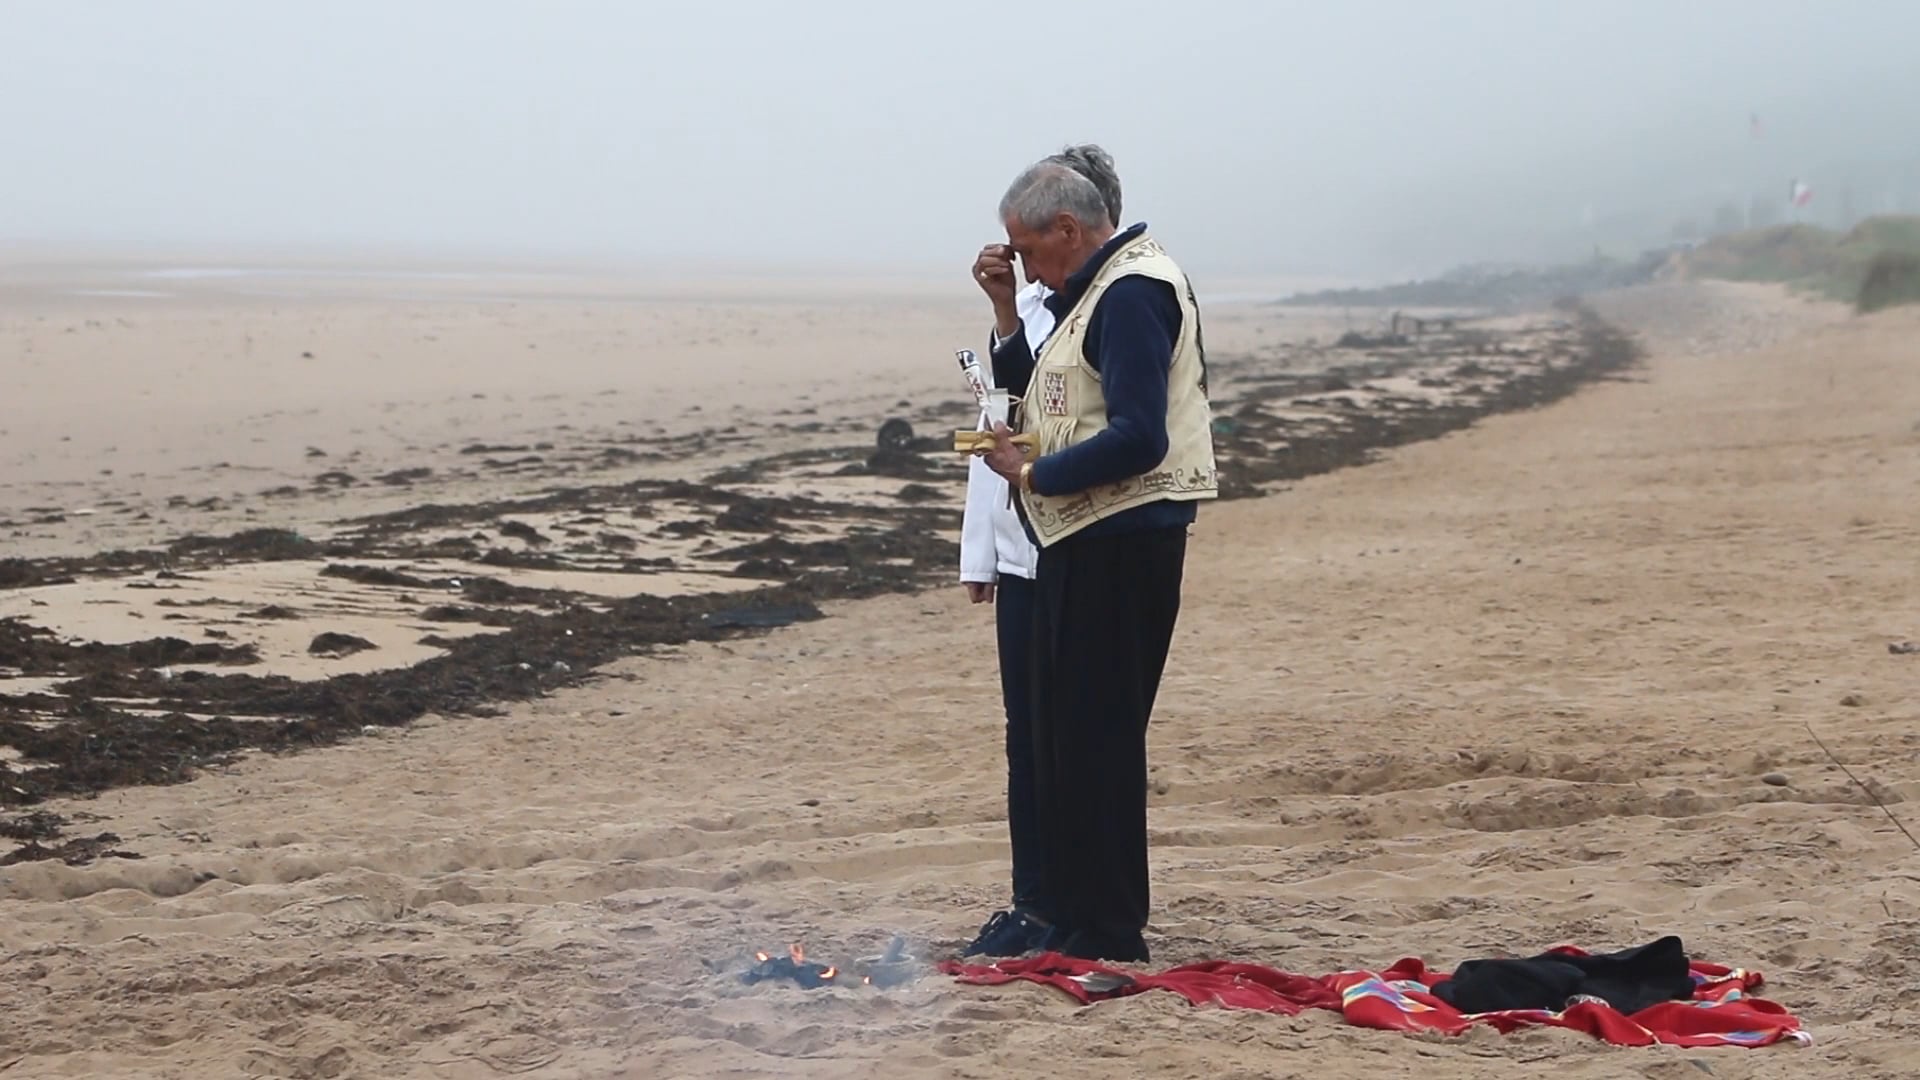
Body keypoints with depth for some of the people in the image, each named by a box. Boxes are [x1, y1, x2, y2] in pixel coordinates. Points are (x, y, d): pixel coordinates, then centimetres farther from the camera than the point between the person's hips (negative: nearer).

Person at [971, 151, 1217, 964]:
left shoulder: (1132, 292, -15)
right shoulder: (1093, 291, 18)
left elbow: (1138, 437, -23)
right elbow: (1030, 390, 21)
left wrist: (1030, 474, -14)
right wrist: (1006, 306, 8)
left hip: (1122, 538, -11)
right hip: (1082, 540, 11)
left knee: (1096, 734, -6)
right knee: (1060, 735, 14)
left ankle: (1110, 935, 0)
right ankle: (1073, 921, 22)